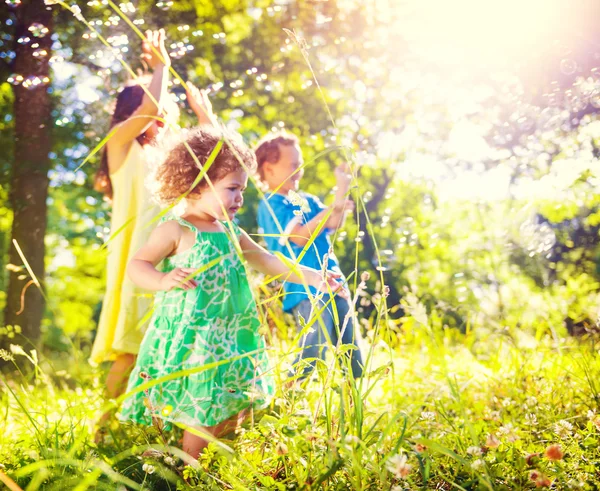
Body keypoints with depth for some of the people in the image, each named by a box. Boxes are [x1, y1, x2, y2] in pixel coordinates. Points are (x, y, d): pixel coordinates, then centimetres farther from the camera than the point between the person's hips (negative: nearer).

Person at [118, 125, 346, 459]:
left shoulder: (231, 233, 11)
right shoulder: (176, 230, -8)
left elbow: (269, 262, 16)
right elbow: (137, 266, -10)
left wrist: (311, 276, 7)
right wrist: (165, 279, -30)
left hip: (228, 340, 7)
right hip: (191, 340, -7)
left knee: (232, 412, 12)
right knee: (202, 414, -4)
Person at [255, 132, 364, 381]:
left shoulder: (306, 200, 18)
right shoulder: (271, 204, -7)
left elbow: (333, 224, 7)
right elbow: (301, 236, -18)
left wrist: (342, 187, 1)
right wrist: (332, 209, -23)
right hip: (306, 290, -8)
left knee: (353, 359, 11)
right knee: (314, 356, -13)